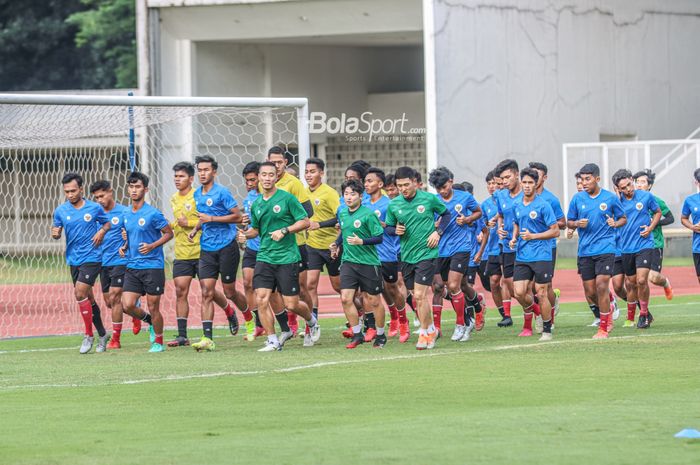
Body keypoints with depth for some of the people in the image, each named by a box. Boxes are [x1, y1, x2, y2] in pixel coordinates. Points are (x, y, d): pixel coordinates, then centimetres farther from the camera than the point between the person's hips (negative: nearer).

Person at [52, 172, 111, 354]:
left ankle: (89, 335, -7)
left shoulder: (94, 208, -3)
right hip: (73, 259, 4)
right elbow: (56, 231, 10)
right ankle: (102, 334, 26)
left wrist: (102, 232, -9)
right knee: (87, 297, 12)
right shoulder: (60, 211, 2)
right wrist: (55, 233, -14)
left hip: (91, 257, -4)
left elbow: (107, 222, 12)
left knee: (80, 293, -17)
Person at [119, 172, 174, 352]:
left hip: (152, 265, -6)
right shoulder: (126, 214, 10)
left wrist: (152, 246, -17)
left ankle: (158, 342, 17)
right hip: (132, 267, 6)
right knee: (127, 305, -6)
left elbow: (169, 233, -4)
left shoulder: (153, 213, -10)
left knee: (153, 308, 0)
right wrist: (124, 247, 5)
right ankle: (150, 321, 23)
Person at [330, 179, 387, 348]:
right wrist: (337, 243, 11)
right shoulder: (342, 213, 7)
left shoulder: (368, 214, -12)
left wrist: (361, 241, -24)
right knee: (346, 298, -8)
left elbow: (380, 238, -12)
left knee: (374, 301, 5)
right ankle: (357, 334, 4)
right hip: (348, 262, 5)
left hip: (369, 263, -5)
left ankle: (380, 335, 23)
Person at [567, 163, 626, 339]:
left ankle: (603, 328, -5)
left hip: (605, 249, -3)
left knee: (601, 286, -15)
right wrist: (578, 224, -9)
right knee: (590, 293, 3)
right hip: (585, 250, 3)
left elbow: (623, 219, 12)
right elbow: (569, 222, 13)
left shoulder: (610, 198, 0)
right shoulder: (577, 199, 5)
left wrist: (615, 223, -10)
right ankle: (607, 313, 33)